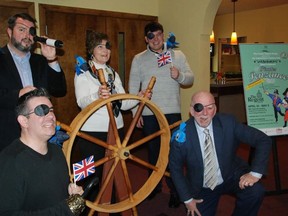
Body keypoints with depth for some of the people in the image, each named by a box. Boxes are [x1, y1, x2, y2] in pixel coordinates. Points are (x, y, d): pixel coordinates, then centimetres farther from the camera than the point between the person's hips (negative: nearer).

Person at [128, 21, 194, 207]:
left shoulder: (177, 55, 4)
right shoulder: (138, 59, 4)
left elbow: (190, 79, 2)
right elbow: (133, 88, 3)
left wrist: (180, 76, -20)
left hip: (172, 112, -1)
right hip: (148, 113, 1)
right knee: (153, 150, 14)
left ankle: (175, 190, 14)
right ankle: (154, 185, 31)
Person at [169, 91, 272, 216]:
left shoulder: (228, 123, -19)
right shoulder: (181, 135, -20)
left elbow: (263, 140, -13)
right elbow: (175, 168, -6)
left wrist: (255, 173, -22)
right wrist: (187, 199, -4)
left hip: (231, 177, 0)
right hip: (201, 190, 0)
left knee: (255, 191, -25)